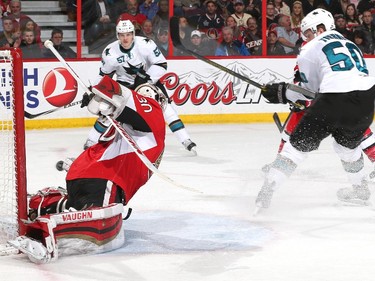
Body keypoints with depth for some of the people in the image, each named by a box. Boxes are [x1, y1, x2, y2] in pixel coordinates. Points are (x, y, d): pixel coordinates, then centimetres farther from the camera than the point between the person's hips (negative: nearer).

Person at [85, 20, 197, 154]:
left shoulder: (145, 44, -23)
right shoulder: (110, 52, -16)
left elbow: (161, 64, -19)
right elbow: (104, 76, -1)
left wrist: (147, 78, -29)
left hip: (149, 79, -1)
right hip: (125, 83, 1)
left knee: (164, 105, -15)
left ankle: (186, 140, -12)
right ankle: (91, 141, 1)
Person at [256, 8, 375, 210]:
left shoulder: (311, 49, 12)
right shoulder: (350, 44, 30)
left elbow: (308, 89, 16)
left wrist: (281, 93, 30)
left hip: (335, 100, -5)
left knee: (300, 143, 3)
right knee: (348, 144, 33)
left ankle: (266, 191, -3)